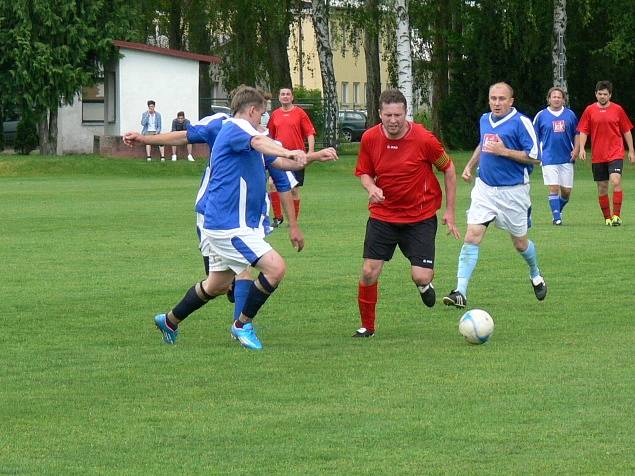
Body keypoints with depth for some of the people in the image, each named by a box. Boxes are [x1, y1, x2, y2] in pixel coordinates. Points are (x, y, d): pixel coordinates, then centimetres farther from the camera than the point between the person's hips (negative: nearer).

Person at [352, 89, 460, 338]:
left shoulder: (424, 139, -17)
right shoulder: (370, 138, -8)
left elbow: (448, 170, -2)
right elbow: (364, 172, 8)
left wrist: (449, 211, -1)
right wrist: (371, 188, -17)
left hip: (420, 216, -2)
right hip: (382, 214, 2)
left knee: (421, 277, -11)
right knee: (369, 272, -7)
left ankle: (424, 285, 29)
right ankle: (367, 326, 14)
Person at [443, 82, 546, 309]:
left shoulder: (521, 122, -12)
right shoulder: (485, 120, 8)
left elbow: (535, 157, -15)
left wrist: (504, 151, -20)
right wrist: (470, 166, 16)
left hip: (513, 192, -4)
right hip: (484, 188, 4)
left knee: (520, 243, 11)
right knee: (471, 237, -11)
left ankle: (535, 275, 43)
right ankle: (461, 293, -15)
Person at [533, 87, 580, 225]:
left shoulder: (570, 115, 7)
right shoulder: (541, 115, 2)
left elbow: (577, 134, 15)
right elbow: (534, 136, 8)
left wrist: (576, 149, 1)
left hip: (566, 158, 2)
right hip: (549, 159, -2)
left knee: (566, 191, 3)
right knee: (553, 188, -11)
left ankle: (557, 211, 28)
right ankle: (556, 217, -4)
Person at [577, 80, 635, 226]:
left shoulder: (617, 109, 3)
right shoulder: (590, 110, 5)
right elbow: (583, 131, 7)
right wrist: (582, 148, -6)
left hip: (615, 153, -2)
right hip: (597, 156, 2)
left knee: (616, 181, -20)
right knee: (602, 188, 5)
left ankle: (616, 215, -16)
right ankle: (607, 218, 16)